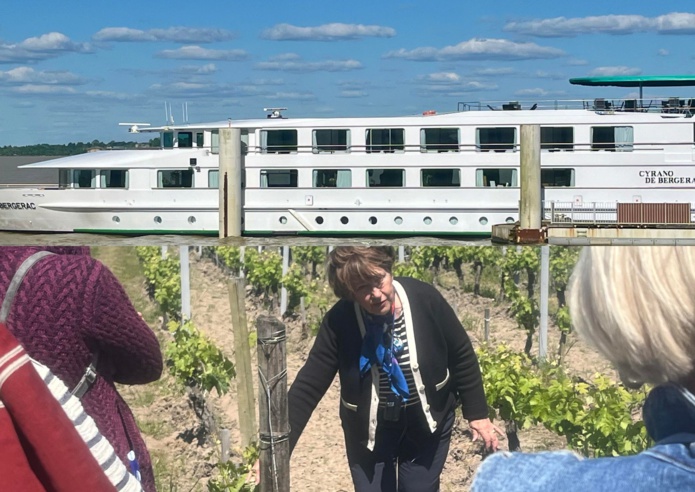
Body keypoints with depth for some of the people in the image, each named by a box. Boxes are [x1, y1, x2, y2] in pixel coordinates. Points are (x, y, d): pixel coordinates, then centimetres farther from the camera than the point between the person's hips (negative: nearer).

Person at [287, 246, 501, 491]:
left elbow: (462, 356, -6)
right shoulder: (339, 322, -23)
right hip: (368, 428, 0)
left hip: (427, 421, 0)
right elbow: (308, 387, -20)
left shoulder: (425, 299, -21)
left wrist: (477, 414, -2)